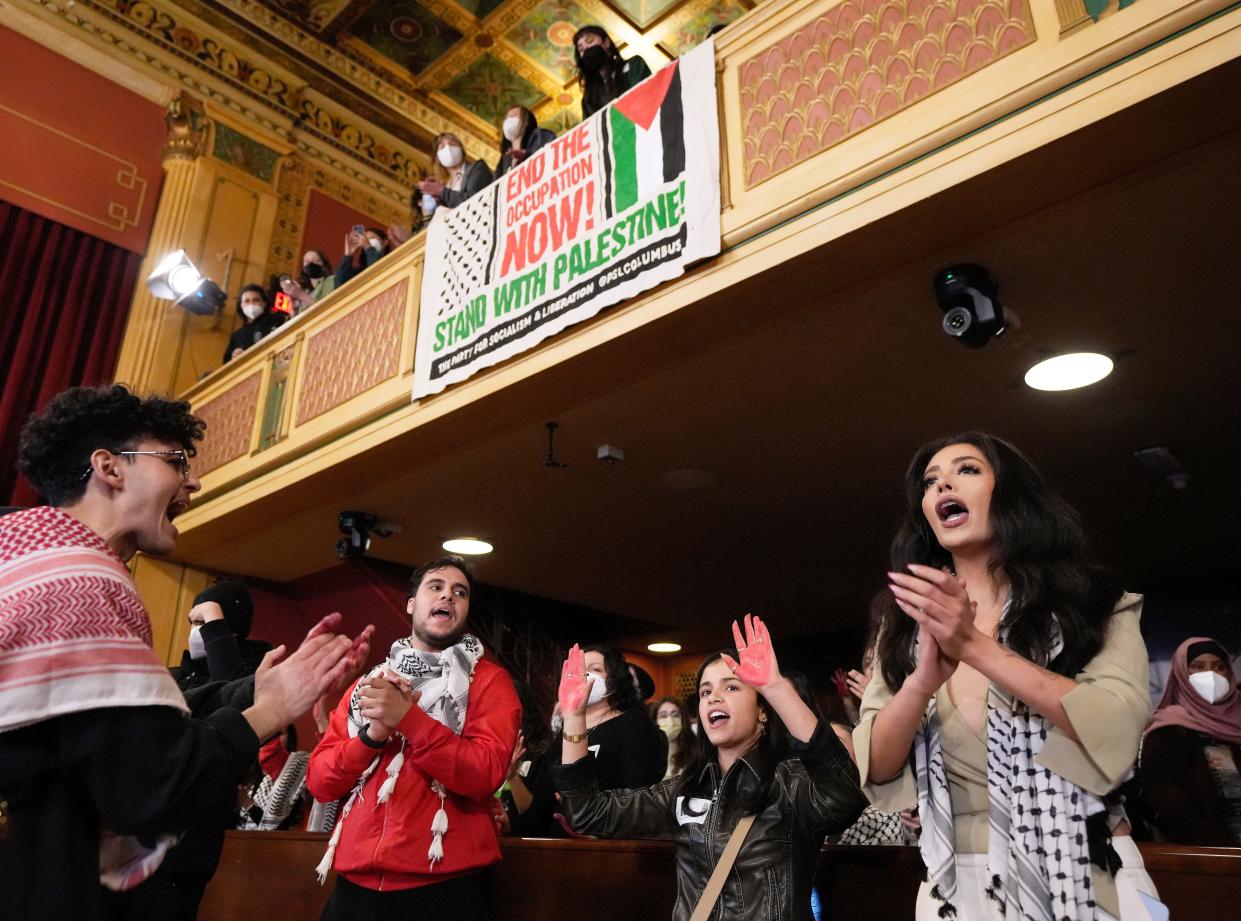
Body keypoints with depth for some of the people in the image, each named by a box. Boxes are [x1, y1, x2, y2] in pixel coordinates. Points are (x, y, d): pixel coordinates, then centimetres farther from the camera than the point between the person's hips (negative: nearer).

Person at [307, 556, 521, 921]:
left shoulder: (488, 680, -1)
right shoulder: (369, 682, 11)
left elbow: (484, 774, -15)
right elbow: (318, 781, 5)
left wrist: (408, 717, -20)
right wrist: (372, 734, -12)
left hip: (443, 886, -3)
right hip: (355, 883, 4)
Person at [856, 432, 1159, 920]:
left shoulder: (1088, 600, -1)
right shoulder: (908, 625, 3)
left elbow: (1117, 734, -16)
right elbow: (875, 771, -6)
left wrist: (976, 647, -25)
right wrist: (923, 679, -24)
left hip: (1088, 879, -2)